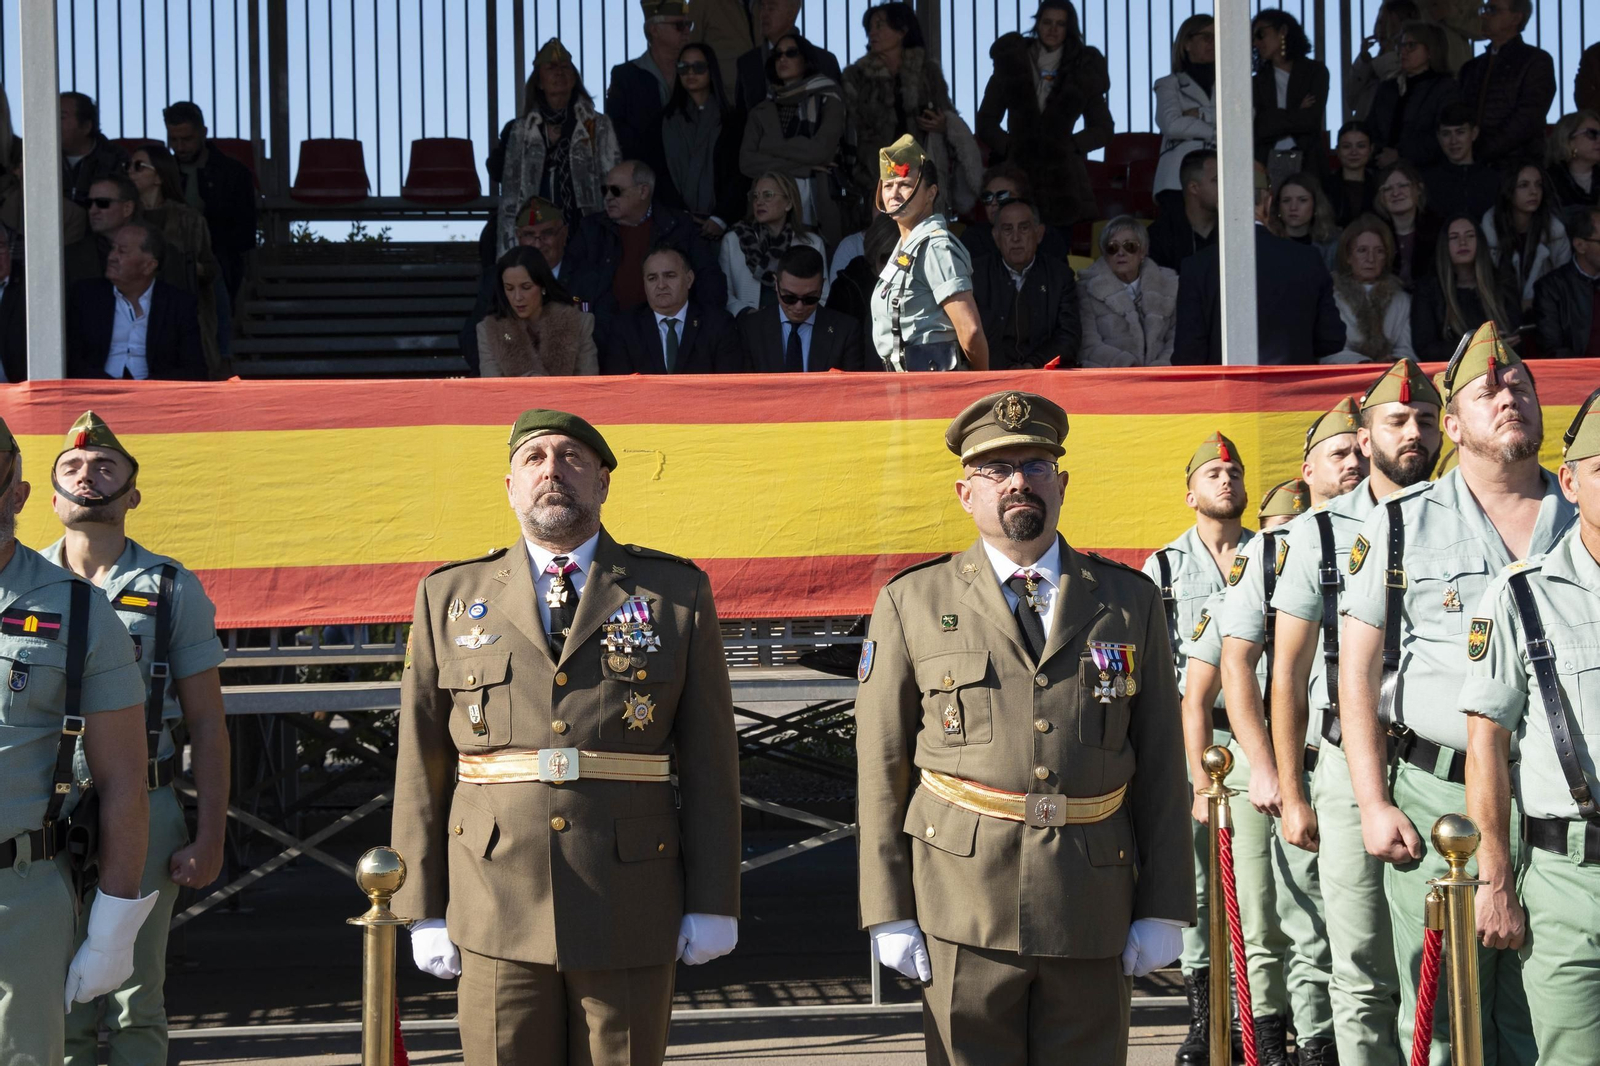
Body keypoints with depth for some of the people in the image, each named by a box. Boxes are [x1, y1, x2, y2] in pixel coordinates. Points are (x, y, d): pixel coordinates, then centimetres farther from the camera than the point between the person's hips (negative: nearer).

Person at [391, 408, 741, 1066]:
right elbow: (421, 764, 7)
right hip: (498, 912, 1)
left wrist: (713, 905, -1)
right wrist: (424, 910, 3)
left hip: (630, 913, -1)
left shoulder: (678, 593, 5)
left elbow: (709, 759, 3)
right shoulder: (451, 597, 7)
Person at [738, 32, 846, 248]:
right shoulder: (762, 109, 14)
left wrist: (770, 147, 2)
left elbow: (822, 151, -8)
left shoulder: (827, 100, 7)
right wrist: (803, 167, -6)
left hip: (818, 214, -2)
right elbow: (746, 161, 1)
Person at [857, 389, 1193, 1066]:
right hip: (964, 904, -1)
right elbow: (881, 770, 4)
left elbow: (1161, 764, 8)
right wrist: (889, 913, -1)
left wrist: (1163, 910, 3)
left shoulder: (1129, 602, 9)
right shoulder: (911, 604, 5)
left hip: (1093, 911, 2)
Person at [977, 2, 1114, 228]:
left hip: (1064, 182, 0)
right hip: (1018, 175, 0)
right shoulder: (1011, 64, 12)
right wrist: (1008, 147, -3)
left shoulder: (1084, 71, 12)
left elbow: (1103, 129, 16)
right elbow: (986, 122, 14)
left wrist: (1072, 145, 0)